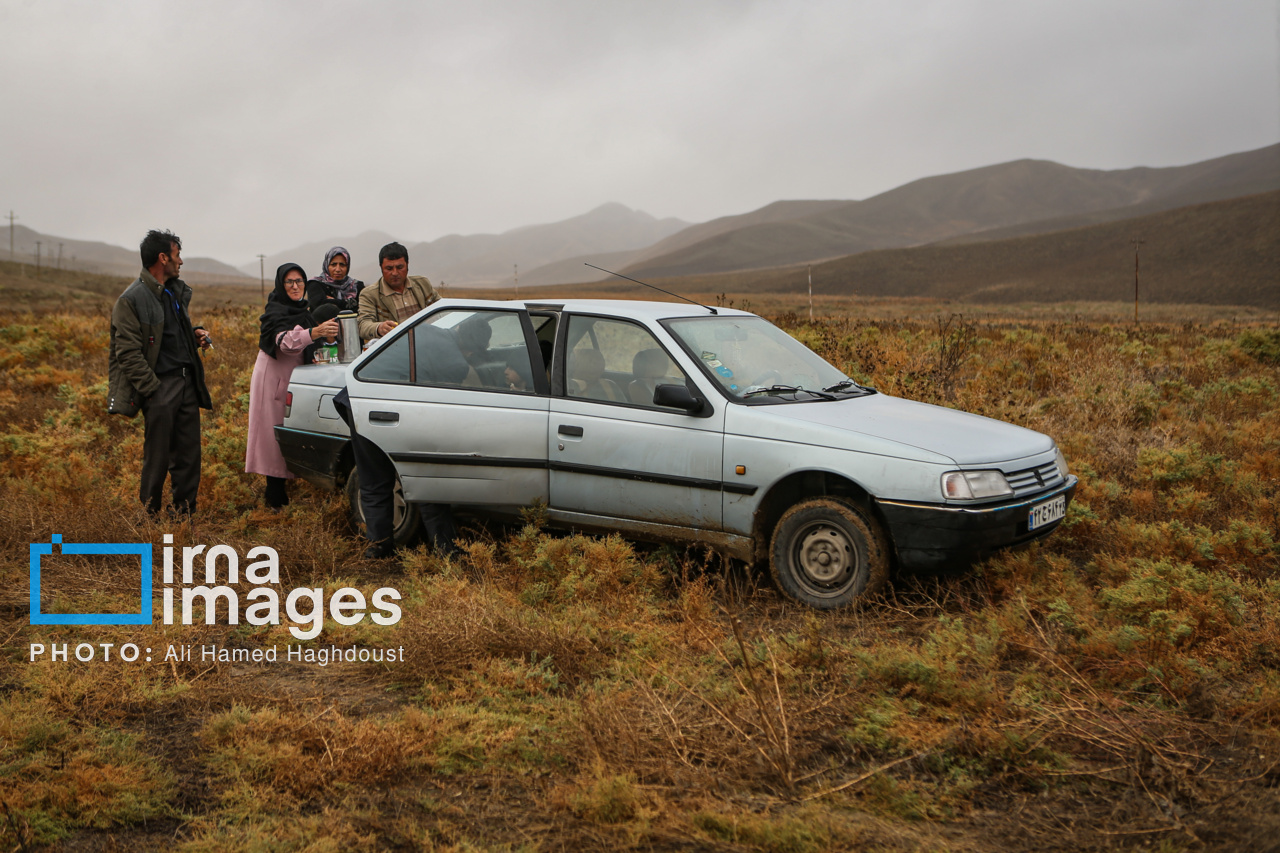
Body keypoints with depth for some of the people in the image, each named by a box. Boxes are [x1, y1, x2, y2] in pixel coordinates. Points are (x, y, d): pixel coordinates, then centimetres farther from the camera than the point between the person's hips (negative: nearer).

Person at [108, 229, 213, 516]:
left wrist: (195, 334, 10)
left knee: (188, 454, 7)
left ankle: (186, 513, 16)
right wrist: (153, 390, -16)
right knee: (157, 459, -2)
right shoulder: (132, 299, -9)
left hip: (188, 384, 7)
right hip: (160, 386, -7)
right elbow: (128, 353, -12)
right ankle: (148, 514, 10)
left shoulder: (178, 291, 17)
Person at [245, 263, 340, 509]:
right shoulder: (276, 312, -15)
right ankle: (276, 499, -7)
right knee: (276, 437, -8)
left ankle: (275, 495, 19)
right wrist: (315, 332, -53)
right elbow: (286, 342, -37)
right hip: (274, 380, -9)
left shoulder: (300, 311, 13)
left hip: (291, 380, 9)